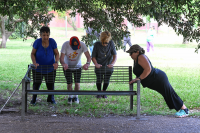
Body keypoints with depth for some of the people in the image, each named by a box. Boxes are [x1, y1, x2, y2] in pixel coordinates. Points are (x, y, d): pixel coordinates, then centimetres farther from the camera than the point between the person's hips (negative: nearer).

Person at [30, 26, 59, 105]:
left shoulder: (52, 42, -13)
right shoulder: (37, 42, -16)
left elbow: (56, 53, -3)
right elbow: (32, 54, -7)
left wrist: (56, 62, -20)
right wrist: (34, 63, -24)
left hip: (50, 67, 1)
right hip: (38, 67, -1)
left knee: (50, 84, 7)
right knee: (36, 84, 1)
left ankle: (51, 99, 28)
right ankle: (33, 99, 18)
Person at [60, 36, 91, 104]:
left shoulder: (82, 45, -26)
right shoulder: (65, 45, -28)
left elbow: (88, 57, -29)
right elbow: (61, 58, -31)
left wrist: (87, 63, -51)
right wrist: (63, 64, -55)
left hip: (77, 66, 1)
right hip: (67, 67, -1)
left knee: (77, 83, -5)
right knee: (69, 83, -2)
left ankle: (76, 96, 20)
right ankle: (70, 97, 24)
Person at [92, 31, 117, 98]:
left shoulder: (111, 44, -10)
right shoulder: (97, 44, -11)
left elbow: (115, 56, -11)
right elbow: (93, 57, -7)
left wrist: (112, 64, -29)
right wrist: (96, 64, -25)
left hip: (108, 66, 1)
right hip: (99, 67, -1)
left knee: (106, 80, 1)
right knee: (99, 80, -8)